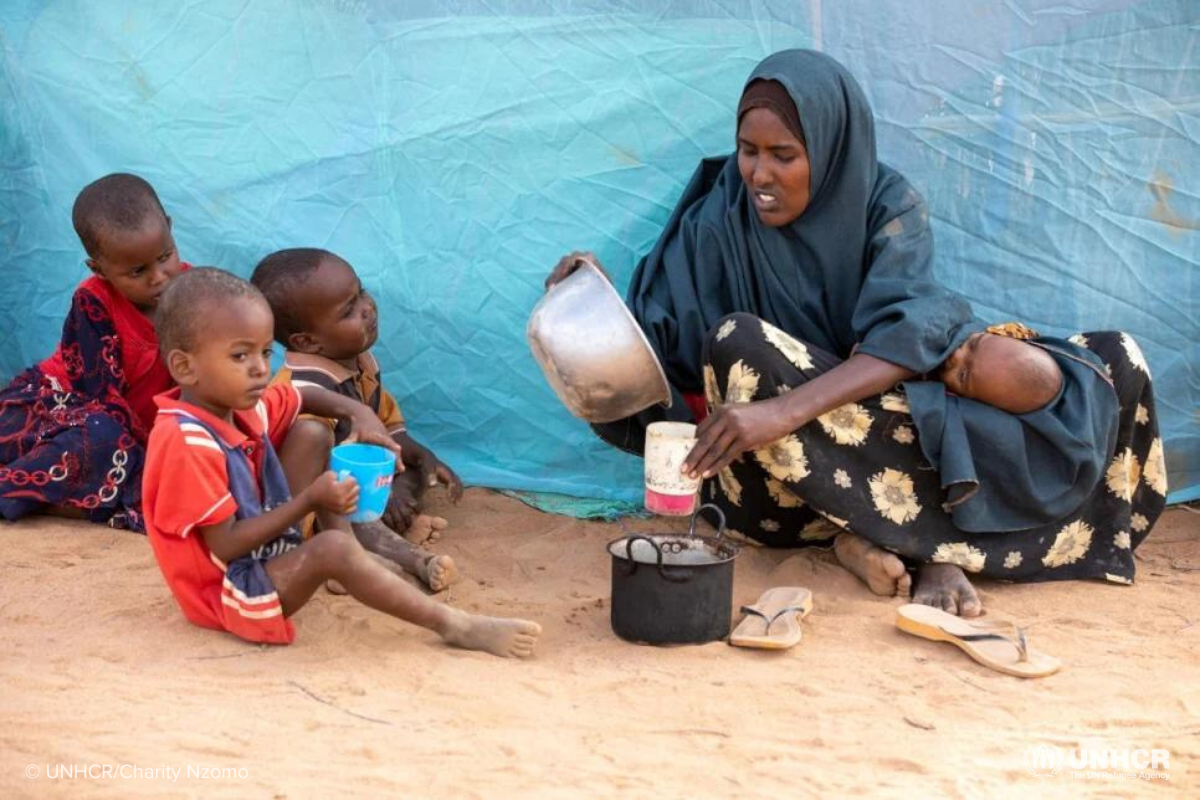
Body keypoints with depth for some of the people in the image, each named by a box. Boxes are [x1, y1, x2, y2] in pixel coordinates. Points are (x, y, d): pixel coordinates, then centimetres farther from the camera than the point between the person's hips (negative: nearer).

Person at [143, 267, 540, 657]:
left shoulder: (239, 405, 0)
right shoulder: (187, 443, -27)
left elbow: (306, 398, 19)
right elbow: (226, 545, -26)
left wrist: (359, 414, -3)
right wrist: (310, 500, -28)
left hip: (266, 554, 10)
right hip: (228, 594, -10)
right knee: (333, 549, -34)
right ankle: (455, 626, -26)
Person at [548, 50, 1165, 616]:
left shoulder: (886, 205, -7)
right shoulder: (715, 225, -5)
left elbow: (910, 333, -25)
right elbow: (654, 346, -7)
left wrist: (786, 410, -40)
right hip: (775, 478, -1)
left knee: (1114, 360, -14)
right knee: (740, 341, -34)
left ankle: (938, 546, -28)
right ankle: (944, 536, -28)